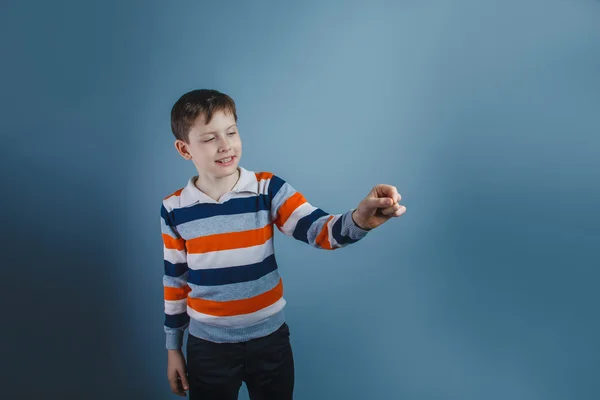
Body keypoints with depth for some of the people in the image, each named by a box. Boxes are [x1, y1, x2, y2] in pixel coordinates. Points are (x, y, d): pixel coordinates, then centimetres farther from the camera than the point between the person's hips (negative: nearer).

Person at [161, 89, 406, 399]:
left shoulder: (268, 189, -10)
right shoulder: (174, 210, -6)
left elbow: (319, 229, -22)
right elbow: (174, 279, 4)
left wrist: (361, 218, -44)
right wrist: (173, 346, 9)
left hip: (270, 340, 0)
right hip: (208, 346, 1)